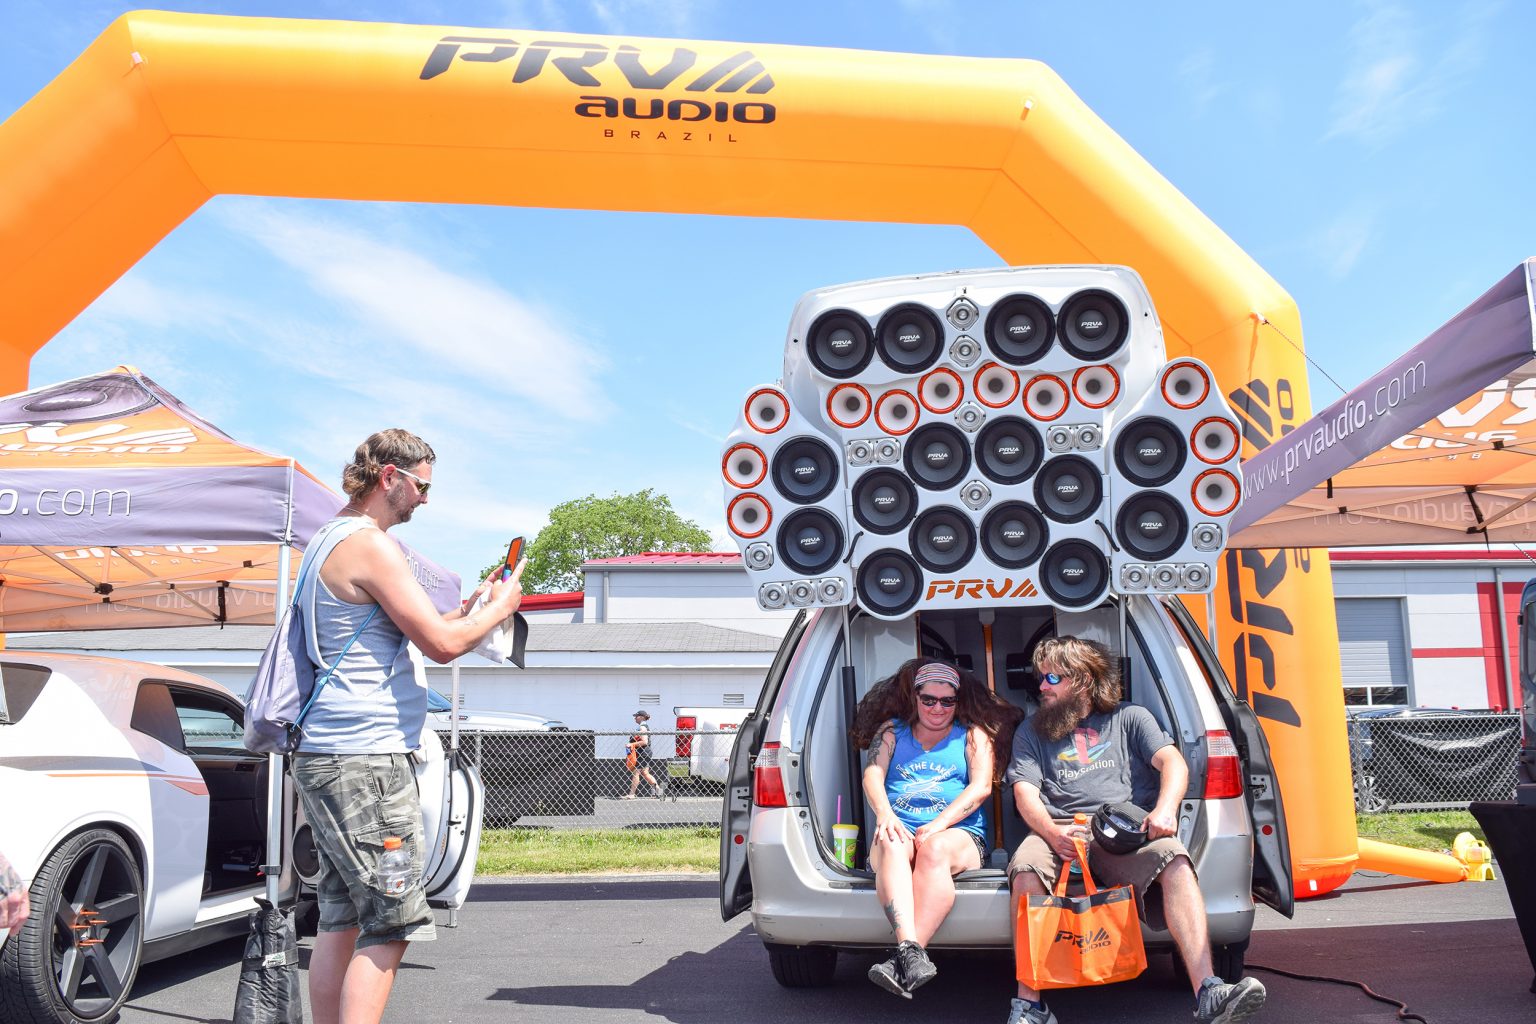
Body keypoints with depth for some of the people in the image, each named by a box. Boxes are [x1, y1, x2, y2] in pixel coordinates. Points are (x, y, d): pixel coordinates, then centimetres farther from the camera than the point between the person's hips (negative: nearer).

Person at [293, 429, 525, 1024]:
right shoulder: (370, 544, -12)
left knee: (340, 920, 11)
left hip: (325, 753, 10)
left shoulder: (327, 543, 20)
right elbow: (441, 644, -16)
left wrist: (470, 606, 20)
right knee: (389, 925, -7)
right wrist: (499, 607, 0)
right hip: (365, 757, -10)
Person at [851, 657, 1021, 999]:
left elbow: (981, 786, 2)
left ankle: (903, 958, -47)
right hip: (899, 828, 1)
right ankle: (912, 954, -53)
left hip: (959, 833, -1)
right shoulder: (891, 730, 21)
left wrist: (938, 825, -14)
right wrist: (884, 814, -18)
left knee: (936, 848, -38)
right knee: (890, 844, -36)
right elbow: (872, 775, 6)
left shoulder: (973, 734, 16)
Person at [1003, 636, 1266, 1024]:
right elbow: (1025, 792, 8)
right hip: (1059, 832, 0)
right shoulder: (1031, 732, 22)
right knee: (1026, 866, -34)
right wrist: (1052, 832, -14)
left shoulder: (1130, 718, 20)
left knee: (1173, 859, -33)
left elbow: (1173, 763, 5)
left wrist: (1165, 809, -17)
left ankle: (1208, 993, -40)